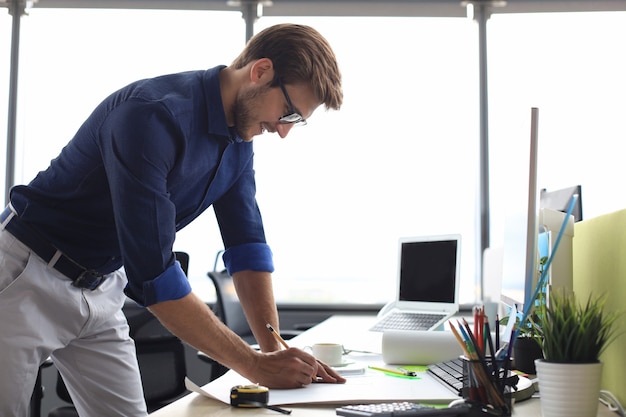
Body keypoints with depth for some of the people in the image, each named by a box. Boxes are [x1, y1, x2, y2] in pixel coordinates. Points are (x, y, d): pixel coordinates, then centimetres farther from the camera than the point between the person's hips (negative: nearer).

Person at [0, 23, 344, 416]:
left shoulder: (239, 141, -2)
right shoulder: (153, 115, -30)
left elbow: (247, 245, 2)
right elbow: (152, 272, -34)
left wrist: (275, 347, -10)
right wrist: (255, 366, -30)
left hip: (101, 290, 8)